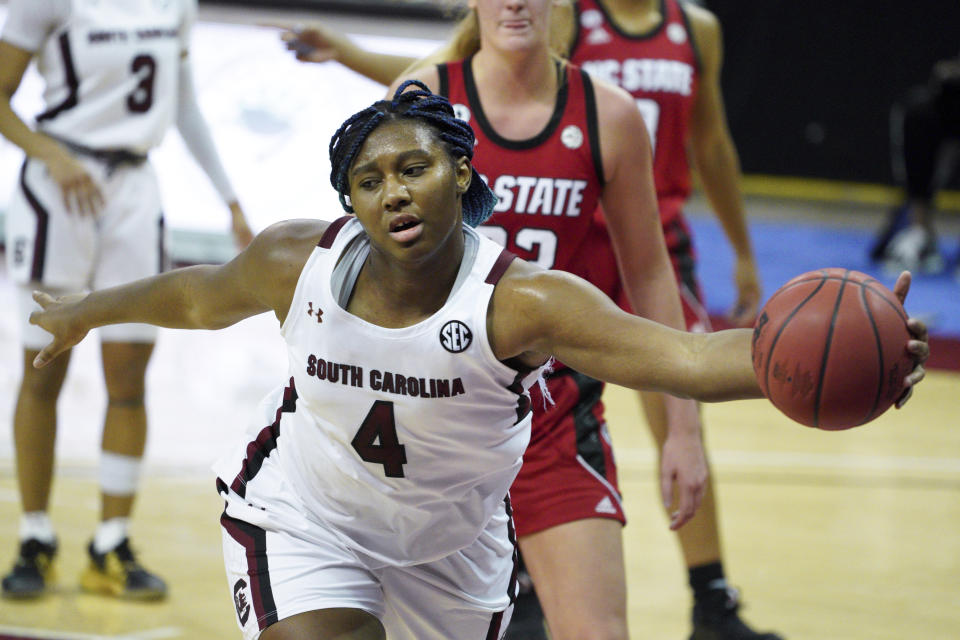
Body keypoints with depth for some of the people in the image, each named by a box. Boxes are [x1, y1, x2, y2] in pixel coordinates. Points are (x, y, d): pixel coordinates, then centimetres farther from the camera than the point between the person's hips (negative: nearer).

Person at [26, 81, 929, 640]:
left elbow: (683, 357, -43)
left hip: (450, 549, 1)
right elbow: (203, 297, 3)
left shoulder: (523, 301, -30)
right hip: (301, 521, -1)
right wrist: (85, 312, 21)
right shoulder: (301, 263, -21)